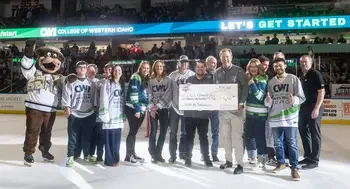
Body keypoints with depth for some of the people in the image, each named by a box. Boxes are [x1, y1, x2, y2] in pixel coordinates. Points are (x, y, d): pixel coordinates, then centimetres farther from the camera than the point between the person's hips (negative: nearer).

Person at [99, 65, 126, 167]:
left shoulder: (122, 84, 16)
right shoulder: (107, 83, -4)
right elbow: (104, 99, -9)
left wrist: (124, 114, 13)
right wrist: (105, 114, -15)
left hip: (119, 116, 6)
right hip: (110, 115, -5)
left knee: (117, 139, 9)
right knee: (110, 139, -2)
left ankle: (115, 158, 20)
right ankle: (110, 160, 7)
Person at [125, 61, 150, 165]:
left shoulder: (145, 79, 17)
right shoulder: (136, 77, -9)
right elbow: (133, 94, -17)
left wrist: (143, 109, 15)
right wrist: (137, 109, -20)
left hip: (141, 109, 8)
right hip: (133, 109, -8)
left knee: (134, 132, 13)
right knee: (132, 131, -6)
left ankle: (132, 154, 22)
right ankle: (128, 157, -1)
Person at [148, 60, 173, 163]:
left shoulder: (168, 80, 3)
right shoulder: (151, 81, 8)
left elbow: (167, 95, -6)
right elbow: (149, 95, 3)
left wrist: (158, 106, -12)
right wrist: (152, 107, -10)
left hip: (163, 108, 0)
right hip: (153, 109, 0)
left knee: (163, 131, 2)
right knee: (153, 131, -3)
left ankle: (158, 153, 15)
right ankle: (153, 154, 9)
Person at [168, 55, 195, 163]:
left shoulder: (192, 75, -1)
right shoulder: (172, 75, 1)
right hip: (174, 106, 0)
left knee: (185, 132, 10)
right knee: (173, 132, 5)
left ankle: (183, 152, 25)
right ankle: (172, 154, 15)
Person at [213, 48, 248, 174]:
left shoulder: (238, 70, -2)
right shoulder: (217, 73, 10)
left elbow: (245, 87, -6)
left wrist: (241, 103, -15)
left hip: (235, 108, -4)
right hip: (222, 109, 5)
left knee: (237, 137, -3)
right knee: (226, 136, 12)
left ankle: (240, 164, 4)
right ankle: (228, 160, 24)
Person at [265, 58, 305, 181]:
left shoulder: (294, 79, -2)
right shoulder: (271, 82, 9)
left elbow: (302, 97, -5)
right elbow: (268, 102, 11)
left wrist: (294, 100, -26)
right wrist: (268, 101, -12)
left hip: (290, 117, -4)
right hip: (275, 117, 4)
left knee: (292, 144, 0)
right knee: (277, 143, 15)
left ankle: (294, 168, 9)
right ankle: (281, 163, 32)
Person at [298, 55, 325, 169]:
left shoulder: (315, 74, -8)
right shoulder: (302, 77, 15)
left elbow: (321, 92, -14)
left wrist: (316, 108, -20)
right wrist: (298, 107, 13)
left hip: (313, 108, -8)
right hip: (303, 108, 8)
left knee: (314, 134, -2)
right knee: (304, 132, 13)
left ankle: (314, 160, 6)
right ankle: (308, 156, 25)